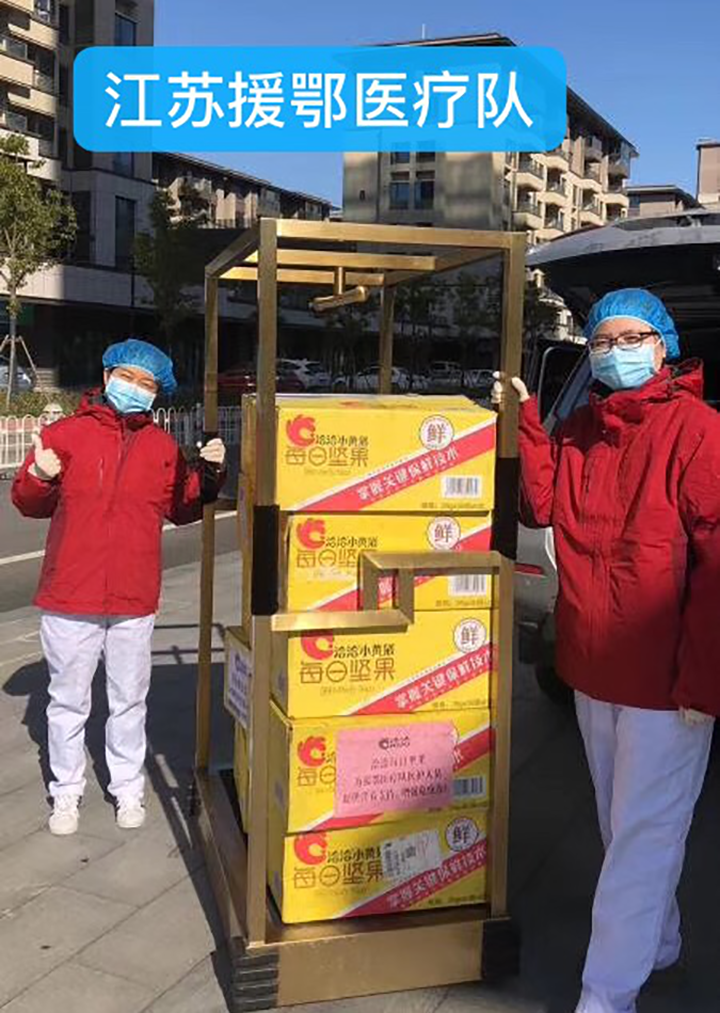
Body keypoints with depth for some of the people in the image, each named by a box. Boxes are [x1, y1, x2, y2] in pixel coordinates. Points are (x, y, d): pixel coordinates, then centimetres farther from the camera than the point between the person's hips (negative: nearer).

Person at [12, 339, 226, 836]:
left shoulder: (163, 446, 6)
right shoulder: (66, 433, -2)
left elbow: (182, 509, 11)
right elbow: (28, 502, 0)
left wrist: (209, 474, -4)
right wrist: (39, 478, -21)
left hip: (135, 601, 2)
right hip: (70, 597, -2)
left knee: (130, 701, 14)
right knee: (68, 702, 11)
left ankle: (128, 788, 29)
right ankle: (67, 792, 27)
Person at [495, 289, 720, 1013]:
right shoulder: (579, 432, 10)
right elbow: (542, 506, 0)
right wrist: (524, 421, -7)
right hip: (593, 671, 7)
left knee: (643, 835, 3)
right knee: (620, 825, 21)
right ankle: (658, 944, 42)